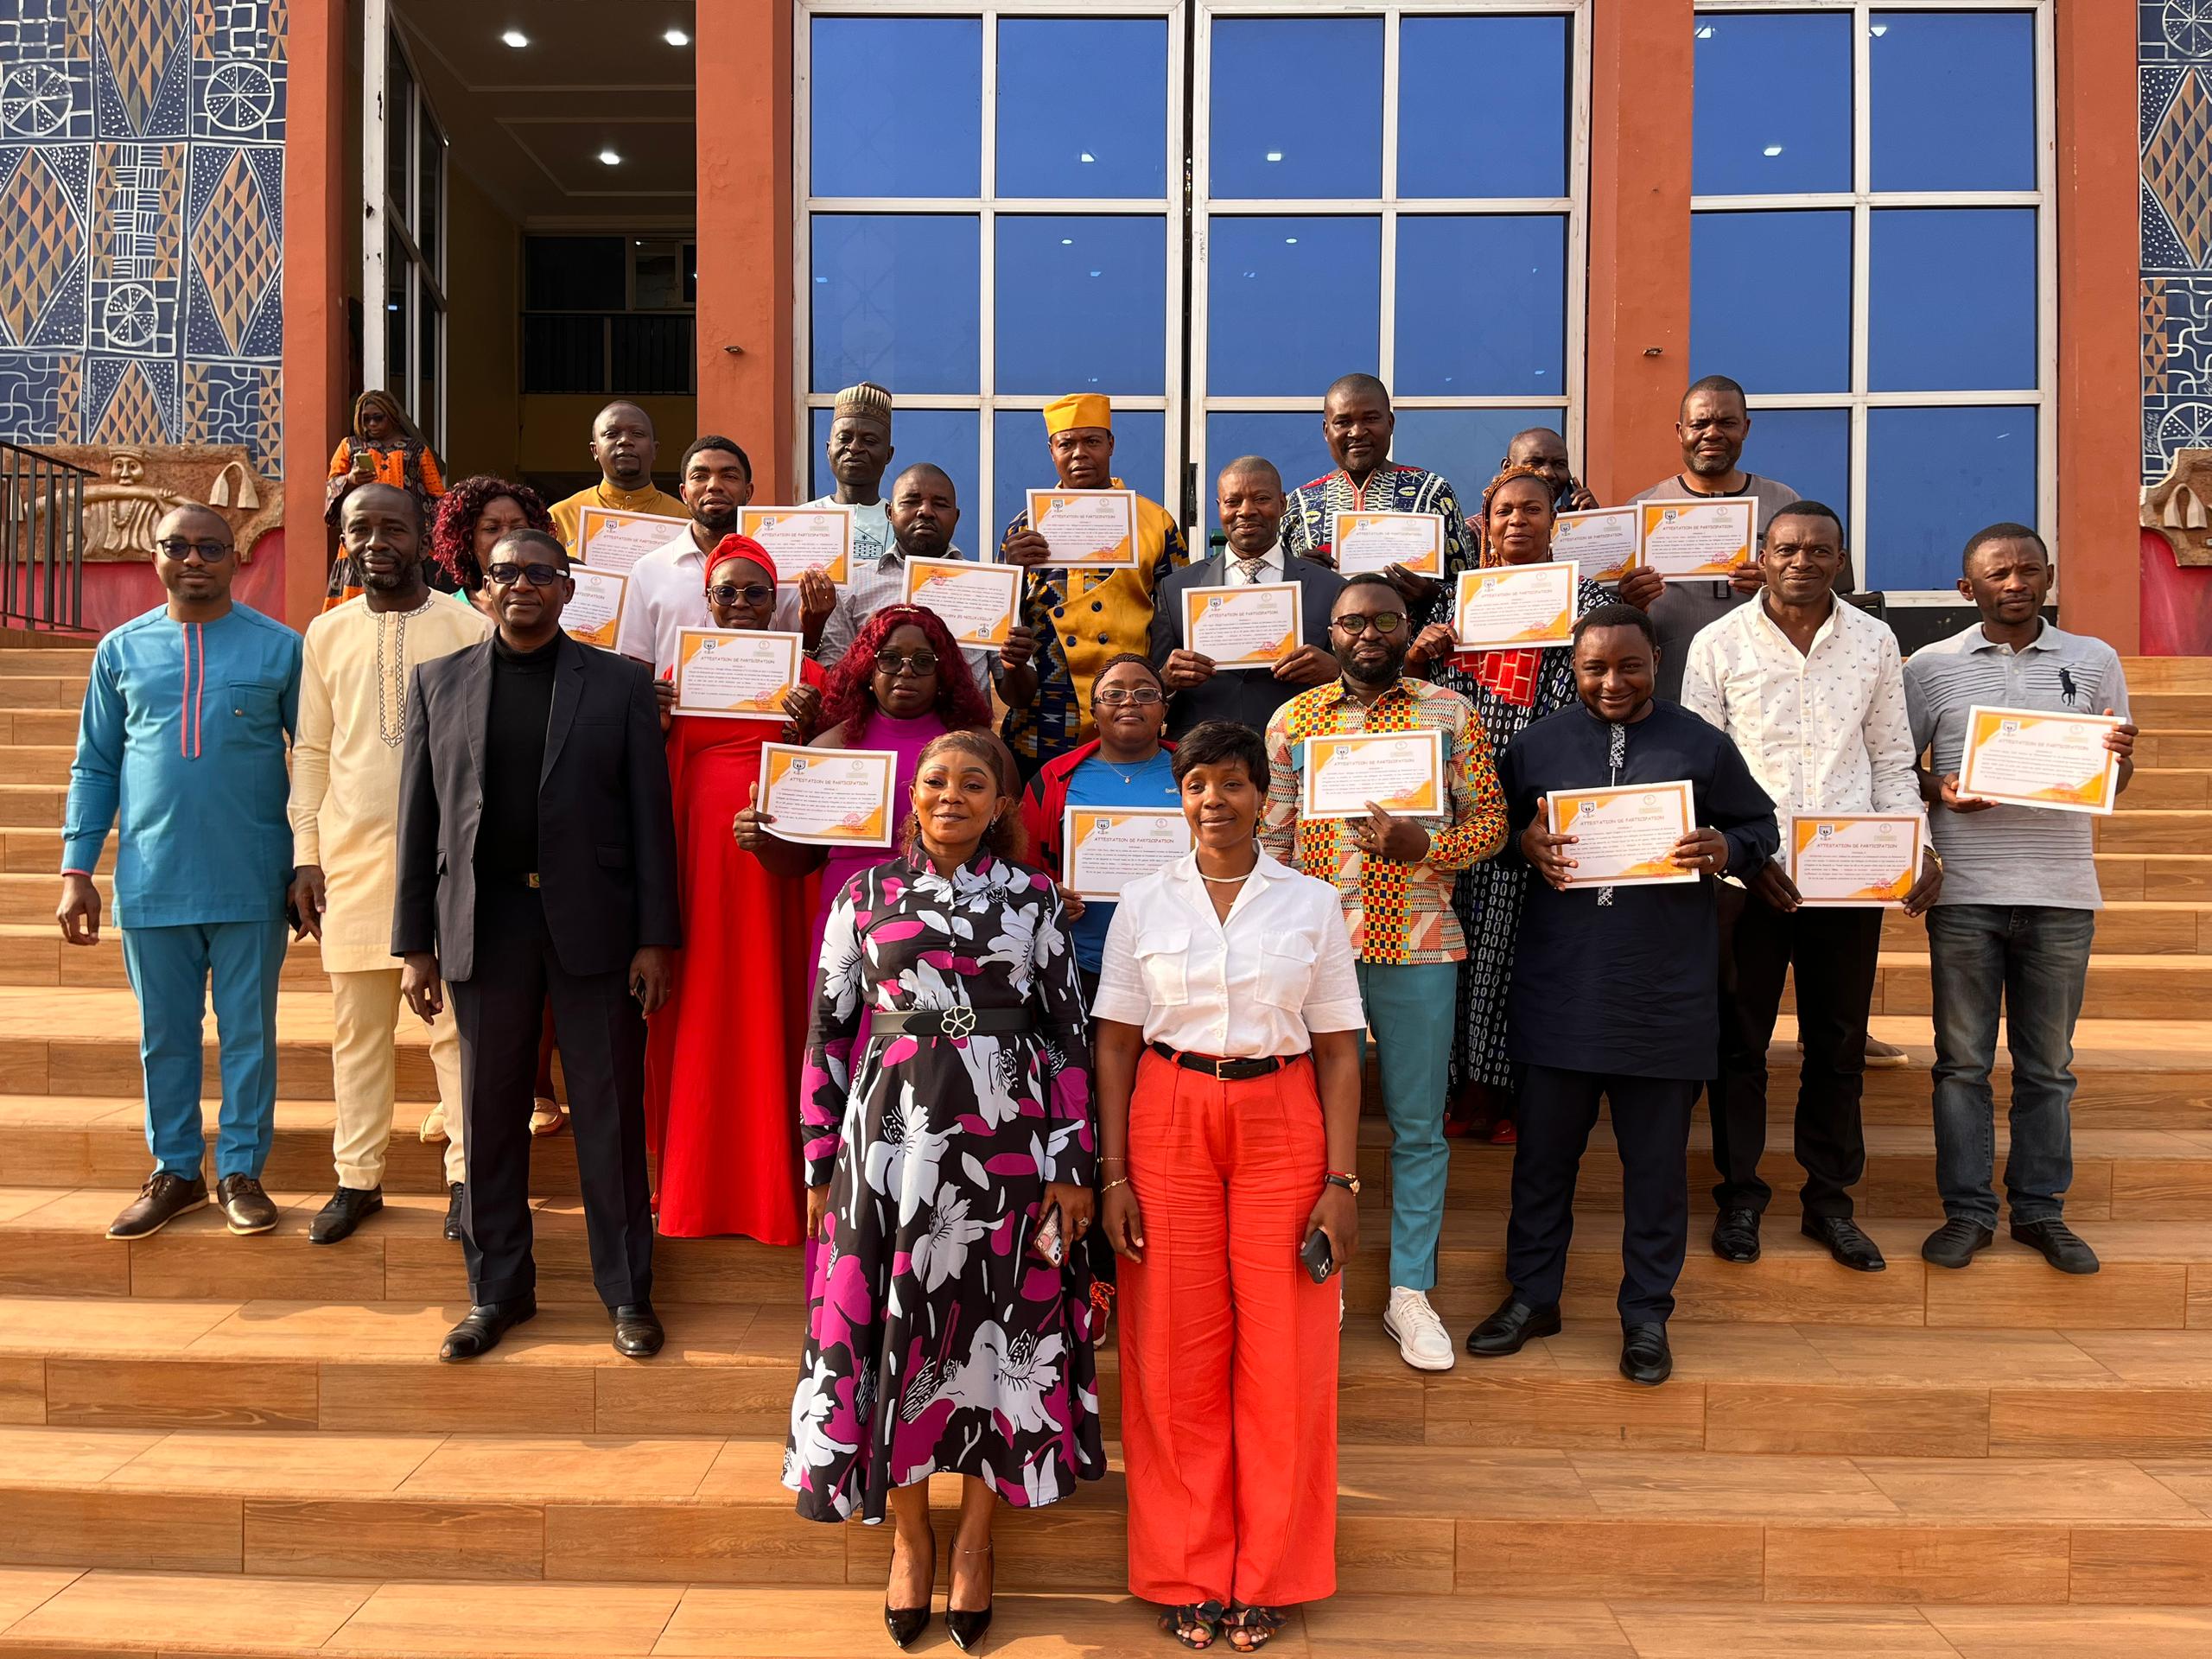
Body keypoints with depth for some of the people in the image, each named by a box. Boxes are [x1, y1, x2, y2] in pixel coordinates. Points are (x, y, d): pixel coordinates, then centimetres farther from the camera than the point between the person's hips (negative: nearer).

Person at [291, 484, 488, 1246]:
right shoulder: (326, 633, 10)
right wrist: (305, 854, 6)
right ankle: (357, 1179, 19)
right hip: (352, 858, 3)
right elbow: (312, 751, 11)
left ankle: (466, 1176, 9)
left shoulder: (470, 628, 0)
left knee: (456, 1023, 0)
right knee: (358, 1026, 9)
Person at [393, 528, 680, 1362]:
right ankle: (498, 1291, 25)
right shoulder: (439, 682, 10)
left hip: (593, 927, -2)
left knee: (611, 1116, 4)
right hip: (483, 927, 2)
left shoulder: (621, 683, 4)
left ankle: (628, 1293, 17)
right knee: (491, 1117, 10)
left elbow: (650, 815, 1)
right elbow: (418, 818, 8)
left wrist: (655, 938, -5)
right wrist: (415, 943, 3)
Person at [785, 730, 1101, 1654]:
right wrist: (820, 1163, 3)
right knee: (892, 1326, 5)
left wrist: (1072, 1165, -1)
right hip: (890, 1136, 0)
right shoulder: (867, 895, 6)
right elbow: (828, 1032, 6)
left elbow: (1068, 1034, 4)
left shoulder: (1033, 898, 5)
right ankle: (909, 1535, 27)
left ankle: (974, 1541, 25)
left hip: (1006, 1138, 0)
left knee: (996, 1325, 6)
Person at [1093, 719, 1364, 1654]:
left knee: (1282, 1354, 3)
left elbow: (1339, 1052, 2)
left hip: (1281, 1127, 0)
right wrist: (1113, 1175, -2)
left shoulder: (1312, 903, 2)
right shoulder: (1144, 905, 3)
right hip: (1169, 1125, 0)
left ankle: (1265, 1578, 21)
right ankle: (1187, 1577, 21)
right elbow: (1115, 1047, 4)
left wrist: (1342, 1180, -4)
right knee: (1176, 1354, 5)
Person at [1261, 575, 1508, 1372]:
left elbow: (1490, 819, 4)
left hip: (1419, 948, 0)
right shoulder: (1294, 719, 7)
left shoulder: (1451, 713, 5)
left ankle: (1410, 1293, 20)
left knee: (1418, 1127, 7)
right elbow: (1270, 839, 7)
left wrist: (1423, 845, -15)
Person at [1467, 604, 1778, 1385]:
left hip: (1665, 991, -1)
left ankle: (1647, 1314, 24)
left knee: (1656, 1159, 8)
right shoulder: (1537, 745, 7)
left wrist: (1724, 849, -12)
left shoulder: (1702, 746, 4)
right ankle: (1532, 1296, 28)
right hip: (1558, 989, 1)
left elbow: (1762, 828, 10)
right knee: (1543, 1149, 11)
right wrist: (1526, 844, -11)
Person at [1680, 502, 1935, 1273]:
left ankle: (1830, 1196, 22)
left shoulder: (1875, 641, 8)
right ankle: (1740, 1193, 19)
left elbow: (1892, 761, 11)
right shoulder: (1719, 644, 0)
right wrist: (1744, 854, -13)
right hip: (1749, 872, -2)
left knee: (1839, 1043, 9)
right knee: (1739, 1038, 5)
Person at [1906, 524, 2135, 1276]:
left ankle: (2041, 1209, 20)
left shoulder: (2094, 661, 8)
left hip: (2061, 890, 1)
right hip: (1964, 891, -1)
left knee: (2048, 1064, 9)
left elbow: (2116, 778, 11)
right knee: (1962, 1060, 4)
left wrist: (2121, 756, -11)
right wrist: (1937, 791, -12)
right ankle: (1967, 1210, 14)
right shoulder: (1931, 666, 4)